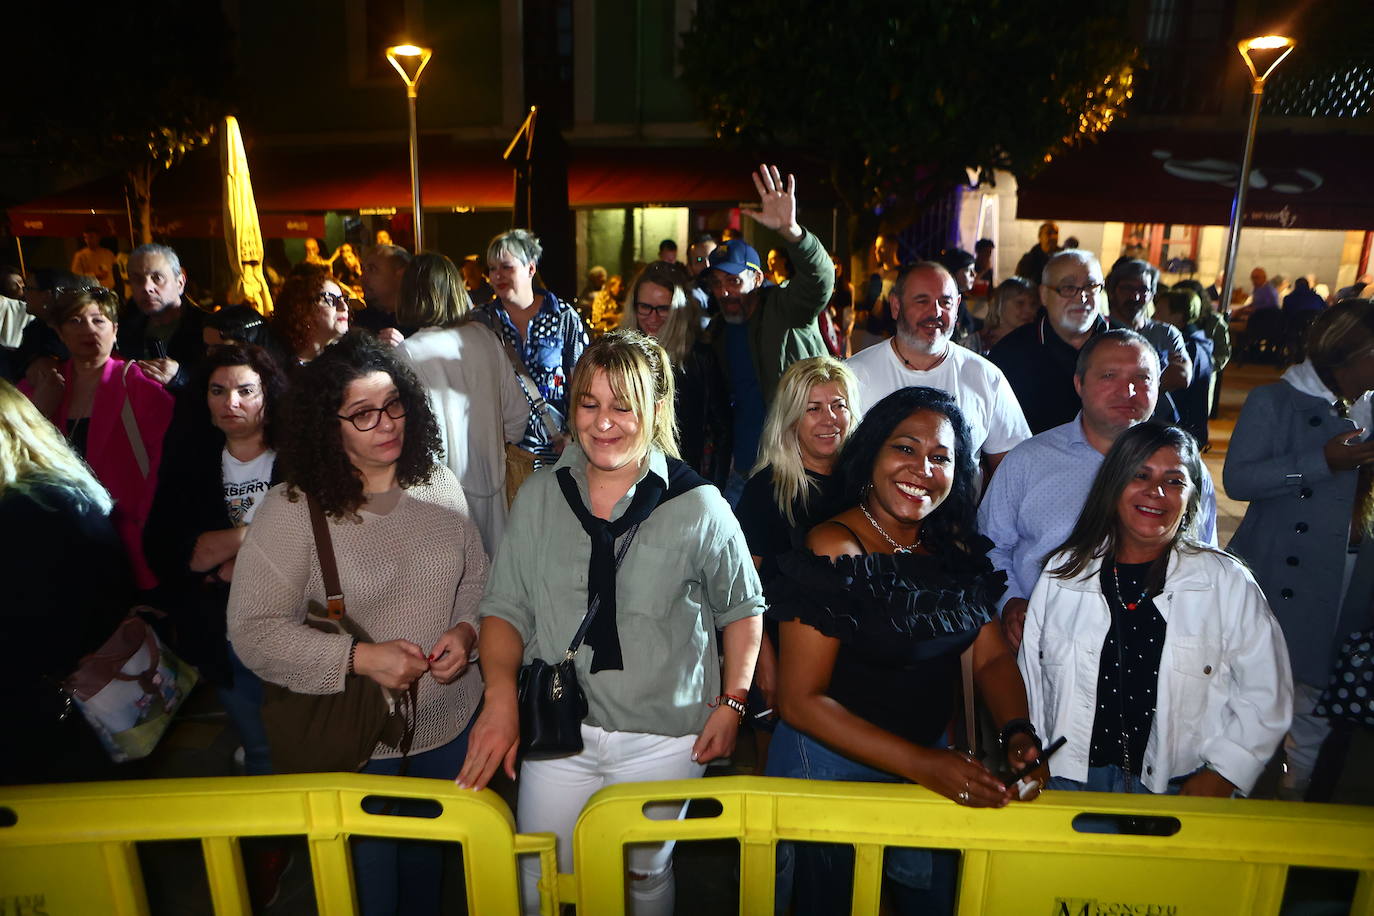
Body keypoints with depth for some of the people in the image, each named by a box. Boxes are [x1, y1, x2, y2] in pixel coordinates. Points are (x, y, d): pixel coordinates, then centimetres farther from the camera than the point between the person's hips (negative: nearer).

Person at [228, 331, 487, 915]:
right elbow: (251, 630, -17)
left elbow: (477, 576, 6)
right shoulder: (291, 509, -16)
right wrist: (359, 657, -26)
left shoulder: (438, 485, -2)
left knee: (430, 859, 26)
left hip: (451, 720, 4)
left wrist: (466, 630, -14)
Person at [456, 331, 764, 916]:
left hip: (662, 737, -2)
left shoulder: (698, 507, -10)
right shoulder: (539, 498, -2)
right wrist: (500, 695, -13)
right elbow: (506, 608, 1)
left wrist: (731, 705, -3)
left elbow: (742, 607, 2)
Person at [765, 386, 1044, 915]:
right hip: (830, 763, -6)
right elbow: (800, 701, -23)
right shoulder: (834, 551, -21)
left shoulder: (956, 546, -1)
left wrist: (1017, 733, -16)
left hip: (930, 761, 6)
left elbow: (993, 656, 3)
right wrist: (921, 762, -27)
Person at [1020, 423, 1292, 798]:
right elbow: (1030, 681, 10)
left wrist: (1219, 777, -5)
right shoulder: (1063, 573, 8)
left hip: (1177, 789, 0)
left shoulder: (1228, 582, 5)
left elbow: (1266, 696, 3)